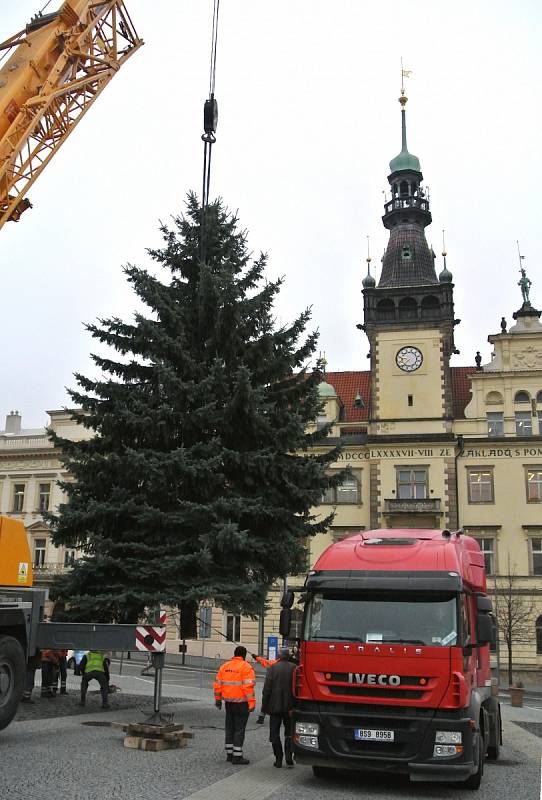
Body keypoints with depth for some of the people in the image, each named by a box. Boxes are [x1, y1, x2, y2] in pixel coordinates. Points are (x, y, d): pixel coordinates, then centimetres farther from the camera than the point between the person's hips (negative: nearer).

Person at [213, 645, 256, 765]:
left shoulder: (225, 666, 8)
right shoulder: (246, 667, -11)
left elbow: (217, 684, 11)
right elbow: (248, 686, -19)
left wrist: (218, 699, 20)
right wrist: (252, 703, -17)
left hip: (228, 702, 6)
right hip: (241, 702, -6)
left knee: (230, 728, 16)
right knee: (239, 728, 0)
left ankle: (229, 753, 21)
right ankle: (237, 756, 0)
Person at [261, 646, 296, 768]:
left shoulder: (272, 668, -6)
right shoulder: (294, 668, -4)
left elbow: (267, 689, -7)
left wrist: (264, 706, 0)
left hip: (275, 706, -1)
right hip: (289, 707, 1)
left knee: (274, 734, 9)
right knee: (289, 732, 14)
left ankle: (278, 759, 9)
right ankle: (289, 757, 3)